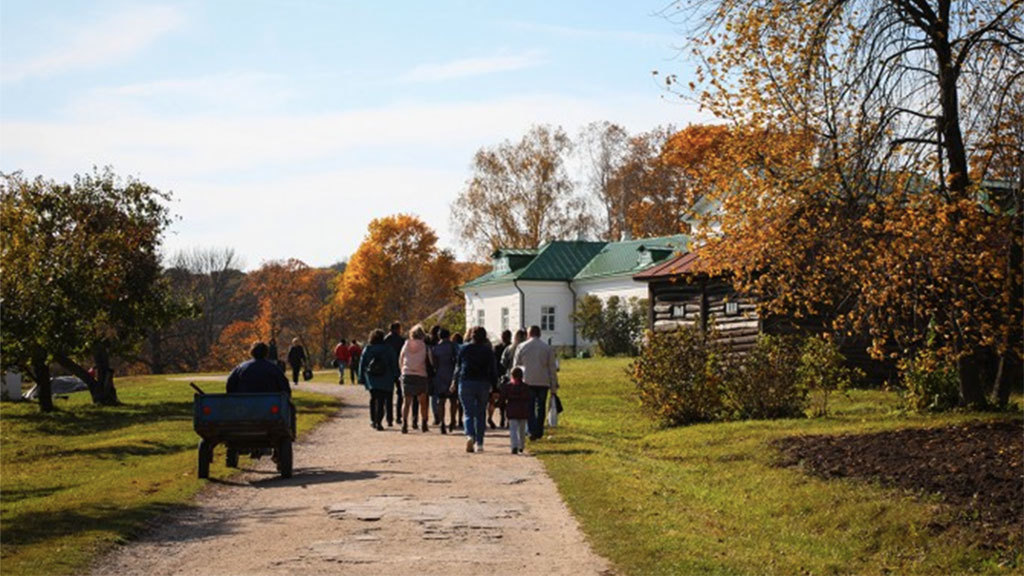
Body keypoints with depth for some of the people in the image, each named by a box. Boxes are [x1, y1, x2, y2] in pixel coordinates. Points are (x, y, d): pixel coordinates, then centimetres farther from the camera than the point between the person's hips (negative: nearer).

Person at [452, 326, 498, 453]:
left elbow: (458, 367, 9)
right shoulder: (488, 351, 1)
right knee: (481, 414, 11)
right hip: (483, 384, 0)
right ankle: (479, 443, 10)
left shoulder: (463, 349, 3)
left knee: (469, 413, 0)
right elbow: (493, 370, 0)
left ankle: (470, 435, -26)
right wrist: (495, 387, 3)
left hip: (466, 383, 0)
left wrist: (455, 381, 21)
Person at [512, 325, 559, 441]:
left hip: (528, 381, -1)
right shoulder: (547, 348, 3)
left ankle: (532, 431, -10)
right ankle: (539, 432, 10)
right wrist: (554, 385, 7)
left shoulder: (522, 347, 2)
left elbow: (515, 365, 8)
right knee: (541, 407, 10)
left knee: (529, 407, 3)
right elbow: (552, 367, 4)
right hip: (543, 382, 1)